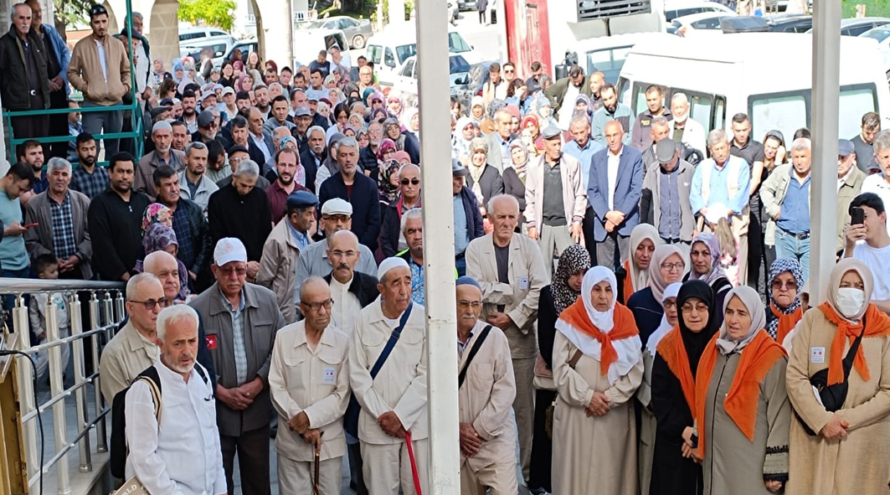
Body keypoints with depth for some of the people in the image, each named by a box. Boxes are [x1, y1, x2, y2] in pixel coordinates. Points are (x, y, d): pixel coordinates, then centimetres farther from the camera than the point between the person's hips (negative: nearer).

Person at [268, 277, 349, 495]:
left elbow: (342, 395, -4)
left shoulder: (342, 342, -5)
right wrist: (302, 425, -9)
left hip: (330, 440, 0)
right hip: (291, 439, 0)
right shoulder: (283, 337, -2)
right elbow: (277, 387, -2)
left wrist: (309, 417, -13)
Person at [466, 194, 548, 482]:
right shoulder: (475, 248, 3)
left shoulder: (528, 247, 4)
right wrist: (515, 289, -8)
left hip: (521, 336, 0)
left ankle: (530, 469, 11)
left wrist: (513, 317, -10)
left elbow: (540, 289, -4)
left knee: (525, 407, 2)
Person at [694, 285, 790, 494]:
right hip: (716, 459, 6)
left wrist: (776, 467, -13)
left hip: (751, 463, -6)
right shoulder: (714, 350, 9)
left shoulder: (771, 358, -11)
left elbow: (780, 417, -12)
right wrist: (698, 440, 18)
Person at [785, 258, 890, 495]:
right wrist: (822, 420, -13)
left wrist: (847, 419, -12)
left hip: (864, 444, 0)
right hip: (813, 438, 0)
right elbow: (795, 377, -2)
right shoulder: (813, 320, 1)